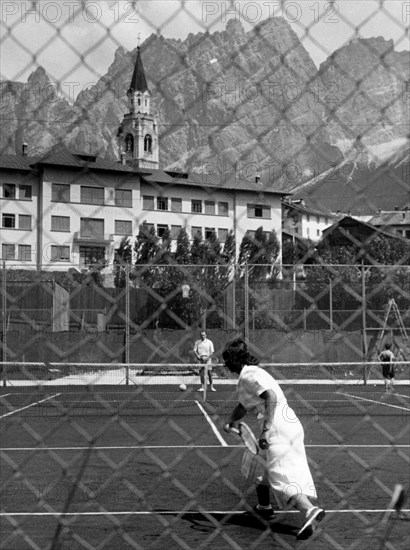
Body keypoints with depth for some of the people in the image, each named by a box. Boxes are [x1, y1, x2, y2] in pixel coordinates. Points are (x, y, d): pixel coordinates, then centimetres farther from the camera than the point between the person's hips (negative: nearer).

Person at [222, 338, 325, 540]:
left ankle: (310, 510, -30)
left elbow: (271, 396, -26)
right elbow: (243, 407, 33)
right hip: (291, 424, 10)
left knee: (279, 474, -14)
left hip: (278, 426, -10)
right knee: (295, 472, 16)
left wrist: (266, 429, -30)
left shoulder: (249, 375, -10)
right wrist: (230, 422, 19)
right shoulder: (251, 374, 22)